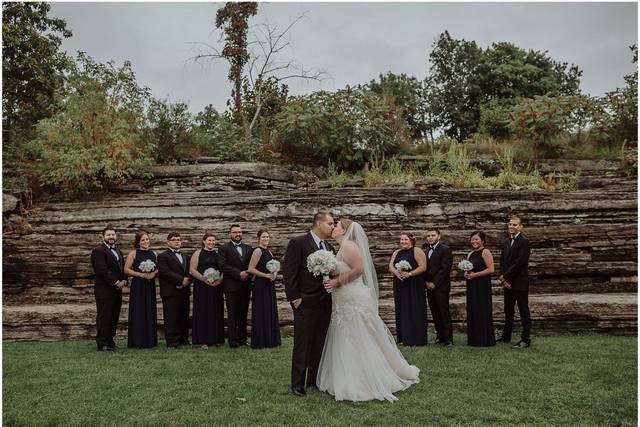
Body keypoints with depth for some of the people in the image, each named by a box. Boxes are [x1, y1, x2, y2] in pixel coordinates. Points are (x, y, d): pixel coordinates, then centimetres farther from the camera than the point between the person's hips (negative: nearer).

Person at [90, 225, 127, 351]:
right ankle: (102, 344, 2)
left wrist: (124, 281, 2)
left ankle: (110, 341, 17)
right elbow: (102, 270, -17)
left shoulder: (118, 251, 20)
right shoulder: (98, 251, -8)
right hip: (104, 290, -8)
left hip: (117, 290, 8)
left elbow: (123, 268, 20)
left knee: (114, 318, 9)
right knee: (103, 317, -4)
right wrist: (116, 282, -15)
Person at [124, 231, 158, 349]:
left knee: (150, 312, 6)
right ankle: (138, 342, 4)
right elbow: (126, 269, -6)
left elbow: (158, 269, 17)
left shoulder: (154, 254, 10)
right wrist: (141, 274, -14)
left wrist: (154, 273, -5)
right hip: (138, 286, -4)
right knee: (138, 313, -3)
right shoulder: (133, 253, -2)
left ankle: (150, 340, 15)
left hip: (150, 286, 4)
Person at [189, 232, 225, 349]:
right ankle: (203, 340, 4)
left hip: (217, 287, 4)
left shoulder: (218, 254, 12)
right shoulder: (198, 254, 0)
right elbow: (192, 270, -7)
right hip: (202, 288, -4)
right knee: (203, 312, -1)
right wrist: (205, 280, -15)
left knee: (216, 312, 6)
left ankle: (217, 338, 15)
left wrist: (220, 280, -8)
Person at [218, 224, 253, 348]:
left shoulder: (248, 248, 14)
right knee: (232, 315, 0)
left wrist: (248, 274, -9)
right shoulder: (224, 248, 0)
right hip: (232, 286, -4)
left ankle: (242, 338, 16)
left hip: (245, 286, 4)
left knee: (243, 314, 8)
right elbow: (223, 266, -11)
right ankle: (233, 340, 5)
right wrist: (239, 274, -17)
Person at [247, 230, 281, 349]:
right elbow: (250, 269, -17)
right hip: (260, 285, -8)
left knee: (270, 311, 12)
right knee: (261, 312, -1)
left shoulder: (268, 251, 13)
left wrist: (274, 274, -2)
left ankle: (270, 340, 22)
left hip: (269, 285, 8)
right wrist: (266, 275, -17)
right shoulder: (258, 251, -12)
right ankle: (259, 341, 9)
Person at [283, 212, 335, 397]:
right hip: (306, 303, -6)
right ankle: (297, 383, 12)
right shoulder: (298, 243, -9)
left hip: (325, 304, 6)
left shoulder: (330, 247, 12)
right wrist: (294, 298, -14)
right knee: (302, 345, 2)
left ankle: (315, 379, 25)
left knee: (320, 345, 13)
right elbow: (288, 273, -12)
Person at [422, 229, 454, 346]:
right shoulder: (425, 250, 15)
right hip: (429, 286, 6)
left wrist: (435, 283, -14)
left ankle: (448, 338, 2)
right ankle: (440, 336, 17)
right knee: (435, 313, 9)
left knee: (444, 313, -4)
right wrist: (426, 282, 0)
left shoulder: (445, 249, -6)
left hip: (441, 287, -6)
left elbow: (445, 268, -12)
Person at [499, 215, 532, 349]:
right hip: (508, 282, 8)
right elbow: (502, 261, 11)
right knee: (508, 311, 16)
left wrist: (505, 277, -14)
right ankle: (506, 336, 27)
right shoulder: (506, 242, 14)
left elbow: (519, 263, -18)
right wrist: (504, 279, -2)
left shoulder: (524, 241, -11)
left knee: (524, 311, -1)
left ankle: (526, 340, 3)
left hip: (520, 283, -8)